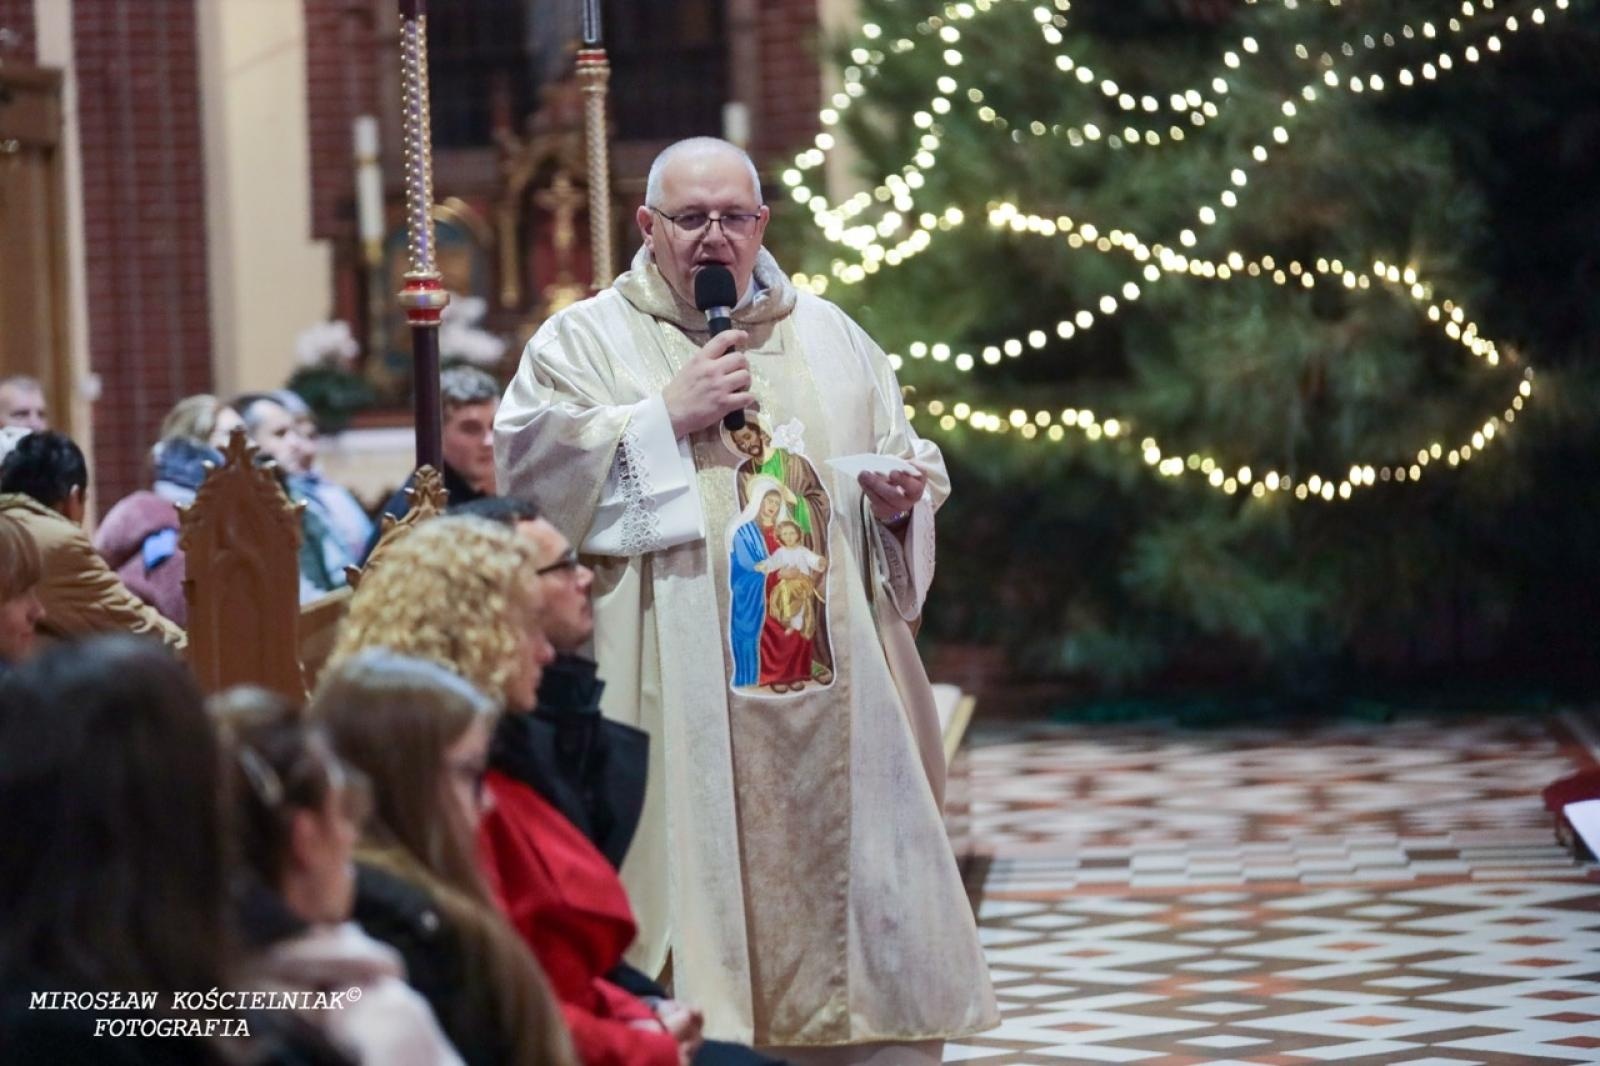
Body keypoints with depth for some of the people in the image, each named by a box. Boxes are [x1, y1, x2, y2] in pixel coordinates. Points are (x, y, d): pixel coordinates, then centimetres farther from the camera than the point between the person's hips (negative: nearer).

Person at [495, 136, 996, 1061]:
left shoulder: (830, 337, 17)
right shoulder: (585, 341, 6)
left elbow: (913, 462, 20)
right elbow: (528, 462, -8)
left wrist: (902, 494, -3)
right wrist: (666, 418, -11)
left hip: (828, 688, 4)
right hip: (680, 698, -3)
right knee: (696, 876, -8)